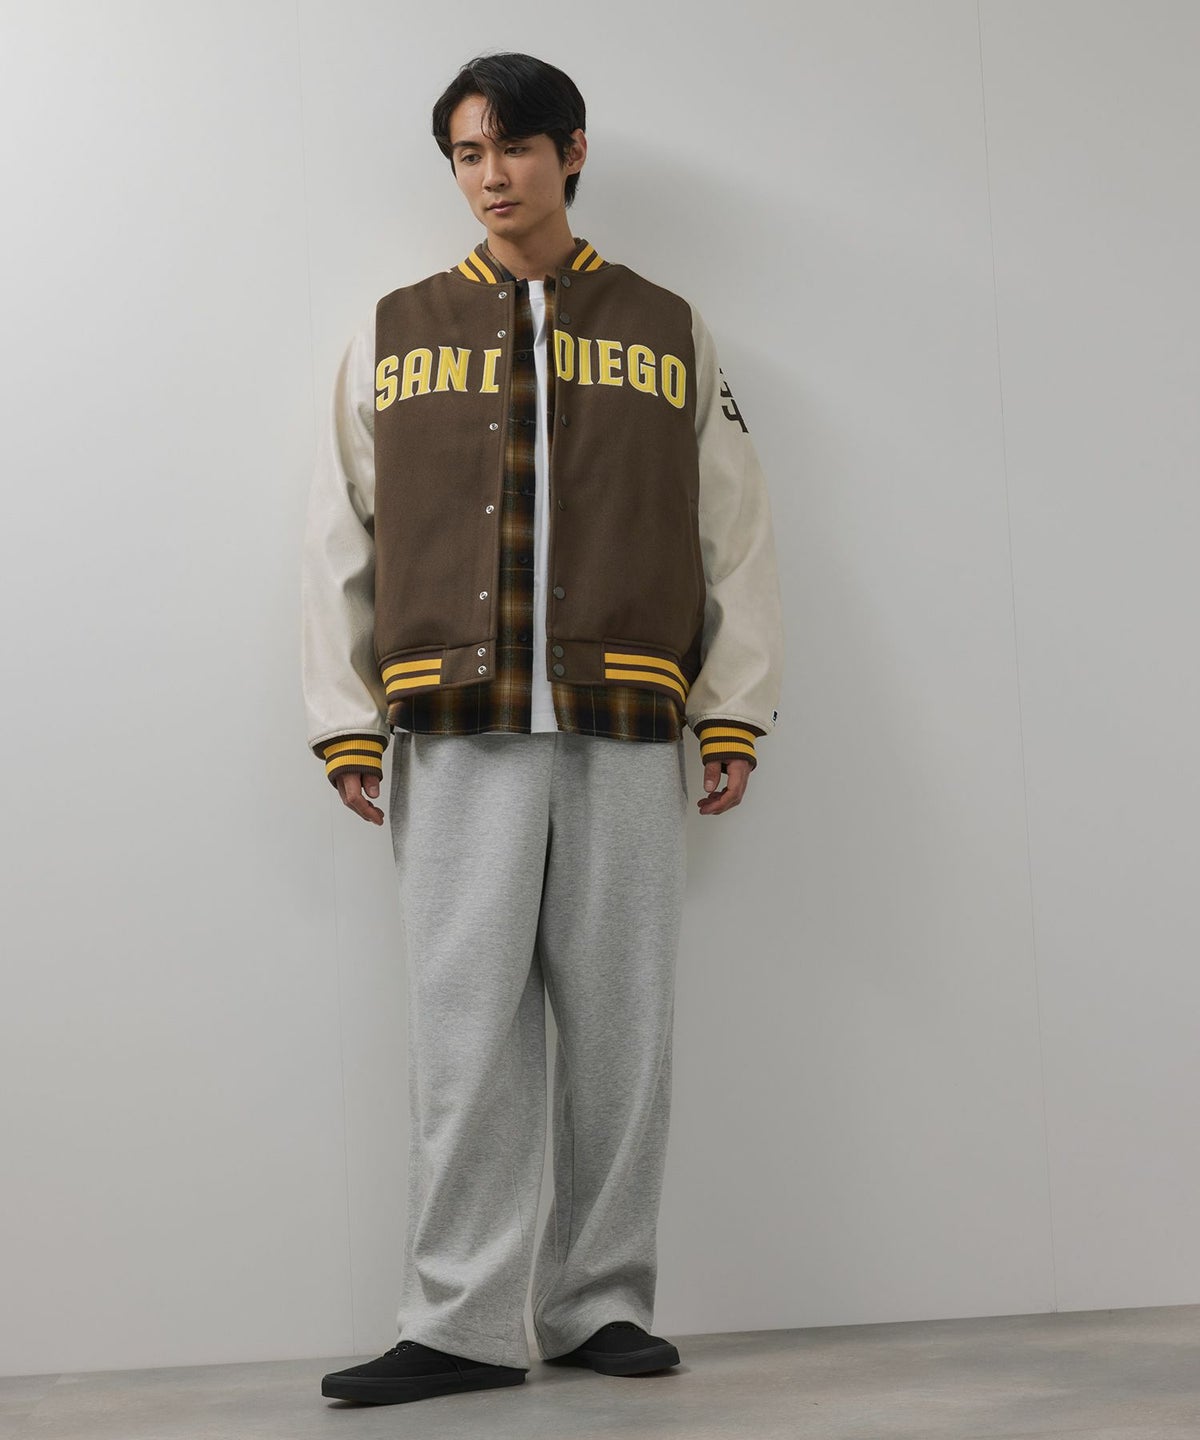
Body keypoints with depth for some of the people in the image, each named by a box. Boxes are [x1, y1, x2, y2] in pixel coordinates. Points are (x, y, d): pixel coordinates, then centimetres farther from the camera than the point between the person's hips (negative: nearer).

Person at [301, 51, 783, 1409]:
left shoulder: (668, 331, 14)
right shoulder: (394, 332, 14)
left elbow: (734, 531, 10)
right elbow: (341, 536, 10)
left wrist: (735, 713, 2)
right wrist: (346, 724, 2)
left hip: (627, 732, 1)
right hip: (458, 733, 0)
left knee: (621, 1029, 2)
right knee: (468, 1028, -4)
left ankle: (602, 1305, 12)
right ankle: (462, 1323, 1)